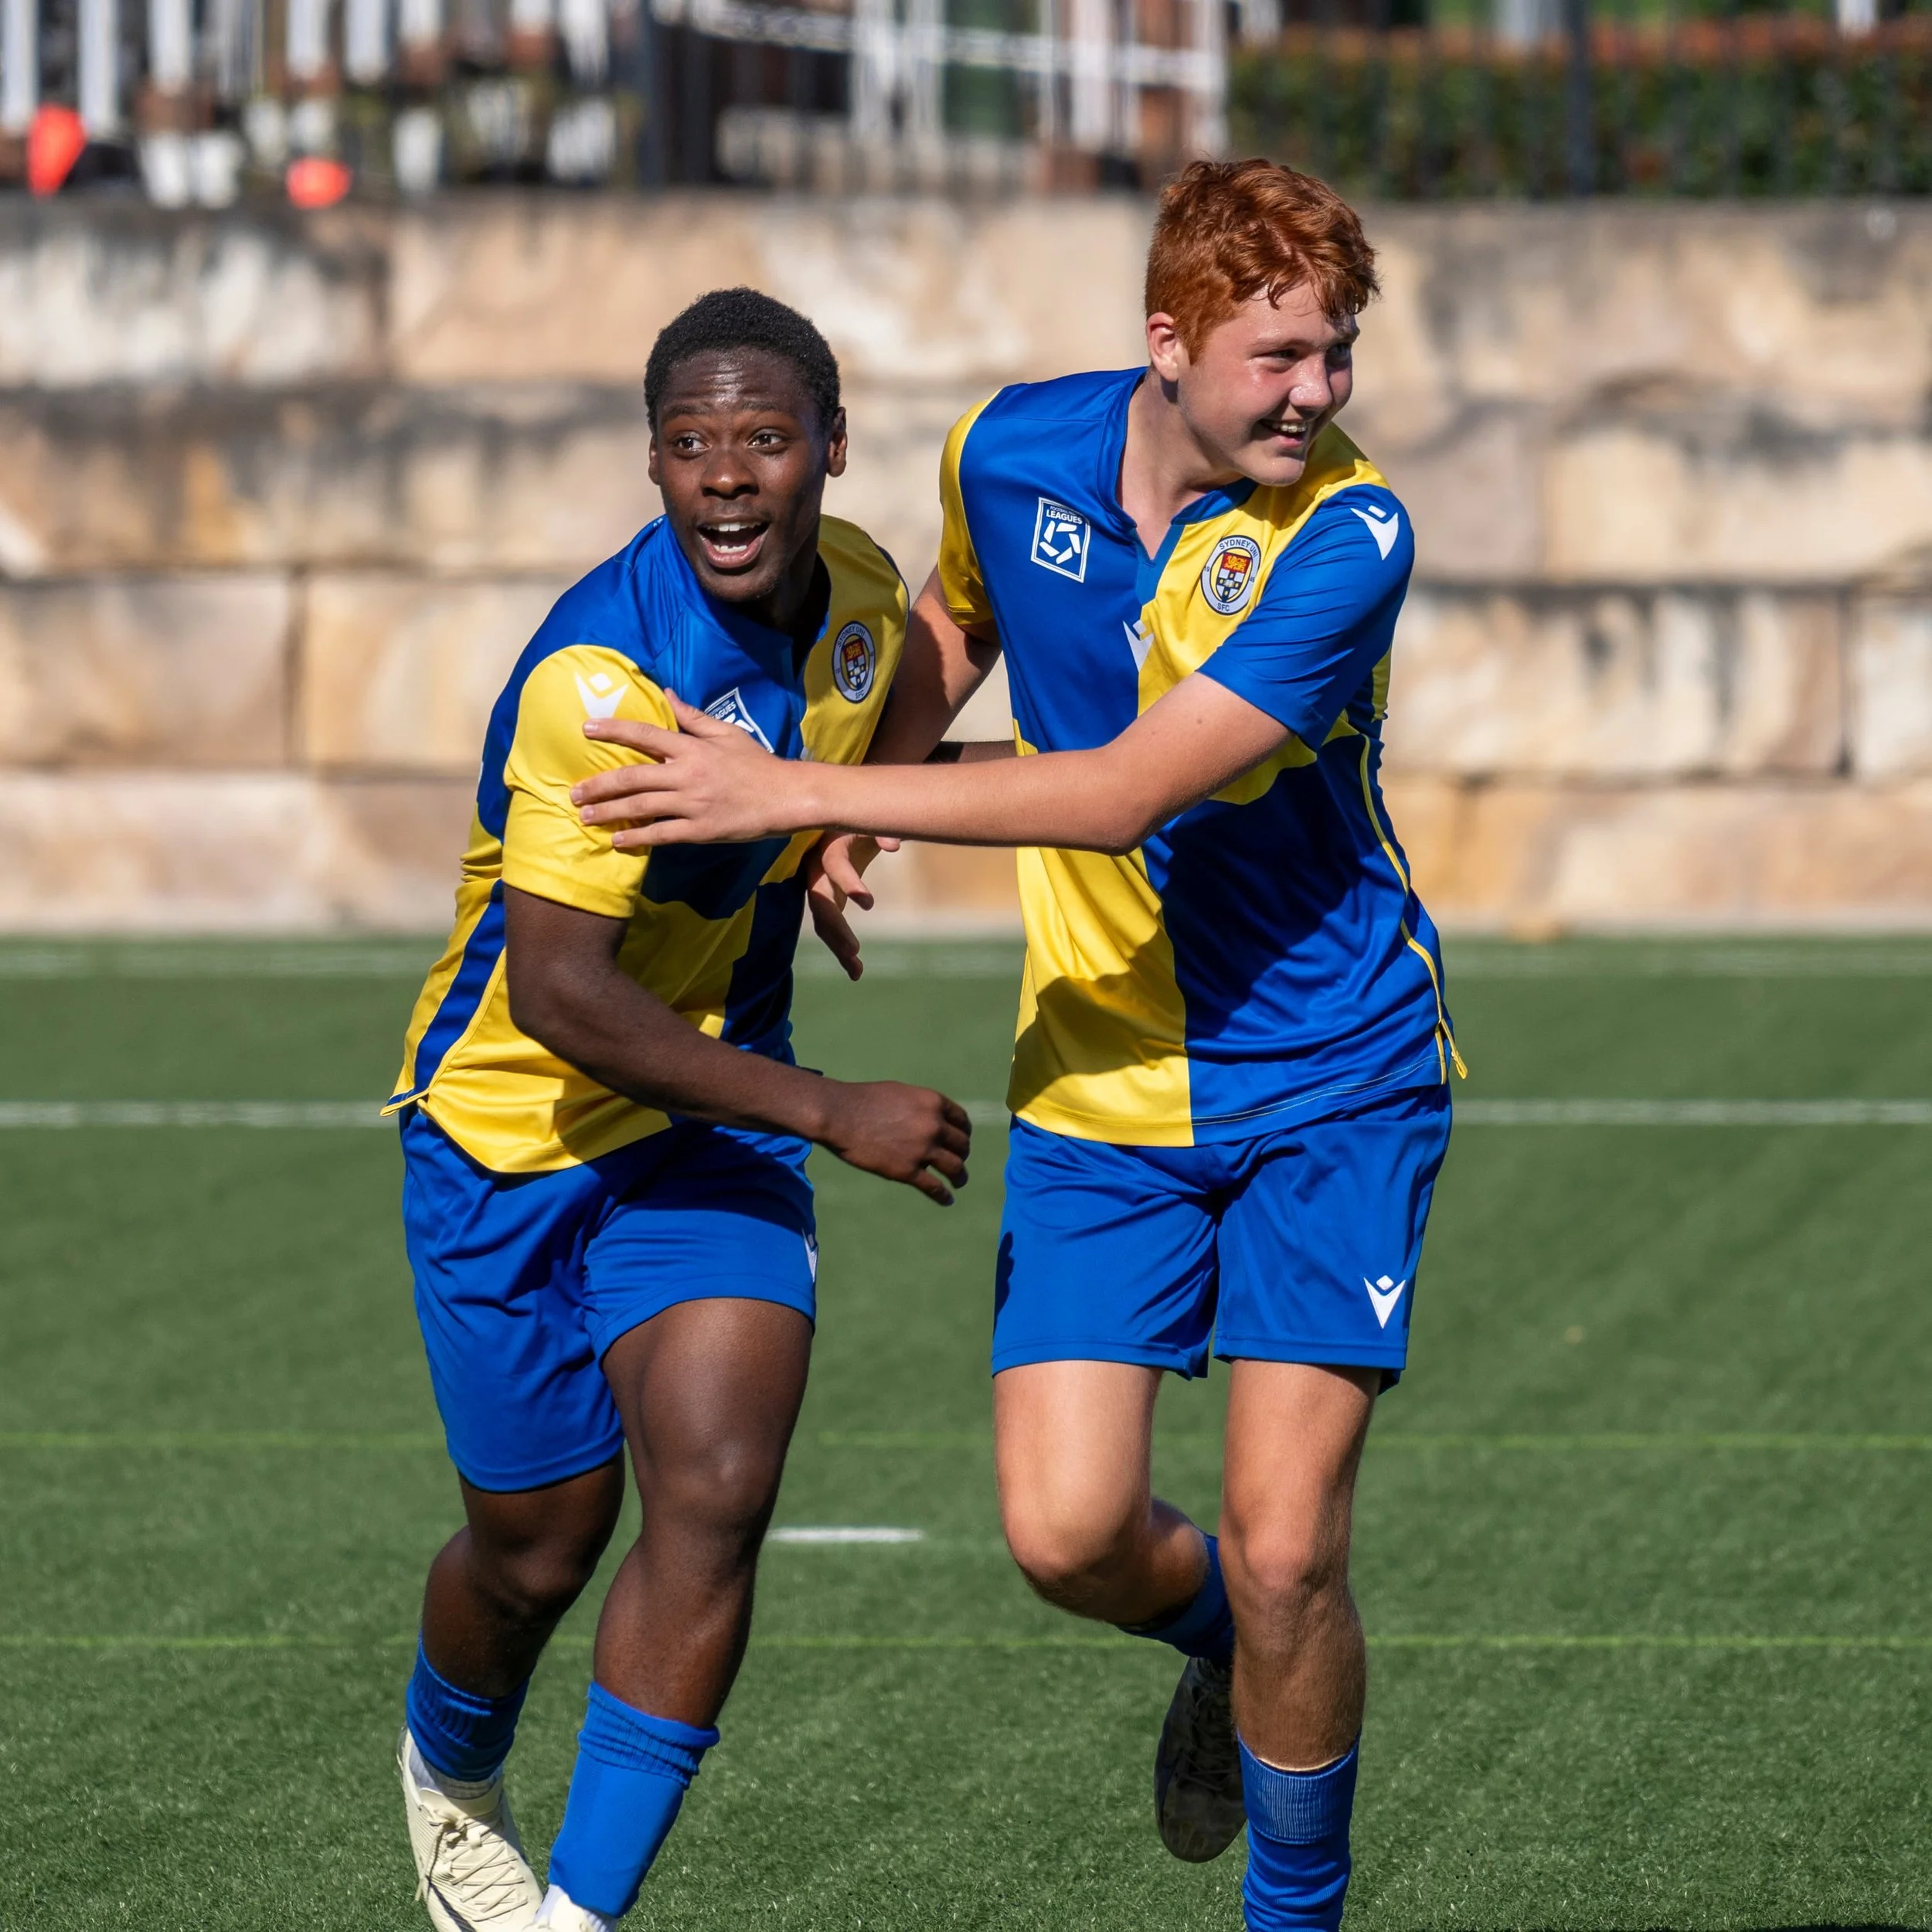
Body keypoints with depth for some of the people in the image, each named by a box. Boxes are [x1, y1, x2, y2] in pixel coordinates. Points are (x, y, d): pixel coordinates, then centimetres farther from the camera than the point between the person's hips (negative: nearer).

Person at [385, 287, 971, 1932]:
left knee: (715, 1500, -14)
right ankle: (451, 1772, 43)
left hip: (716, 1114, 5)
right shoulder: (602, 675, -29)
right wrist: (831, 1113, -28)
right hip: (514, 1127, -5)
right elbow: (554, 993, -31)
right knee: (539, 1551, 8)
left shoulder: (858, 592, -6)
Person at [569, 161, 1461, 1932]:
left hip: (1328, 1079, -4)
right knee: (1067, 1534, -7)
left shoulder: (1344, 534, -20)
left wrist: (800, 791, -25)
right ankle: (1223, 1644, 29)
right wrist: (859, 805, 6)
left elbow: (1123, 791, -27)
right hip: (1098, 1083, 4)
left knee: (1281, 1549, -11)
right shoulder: (1011, 453, -4)